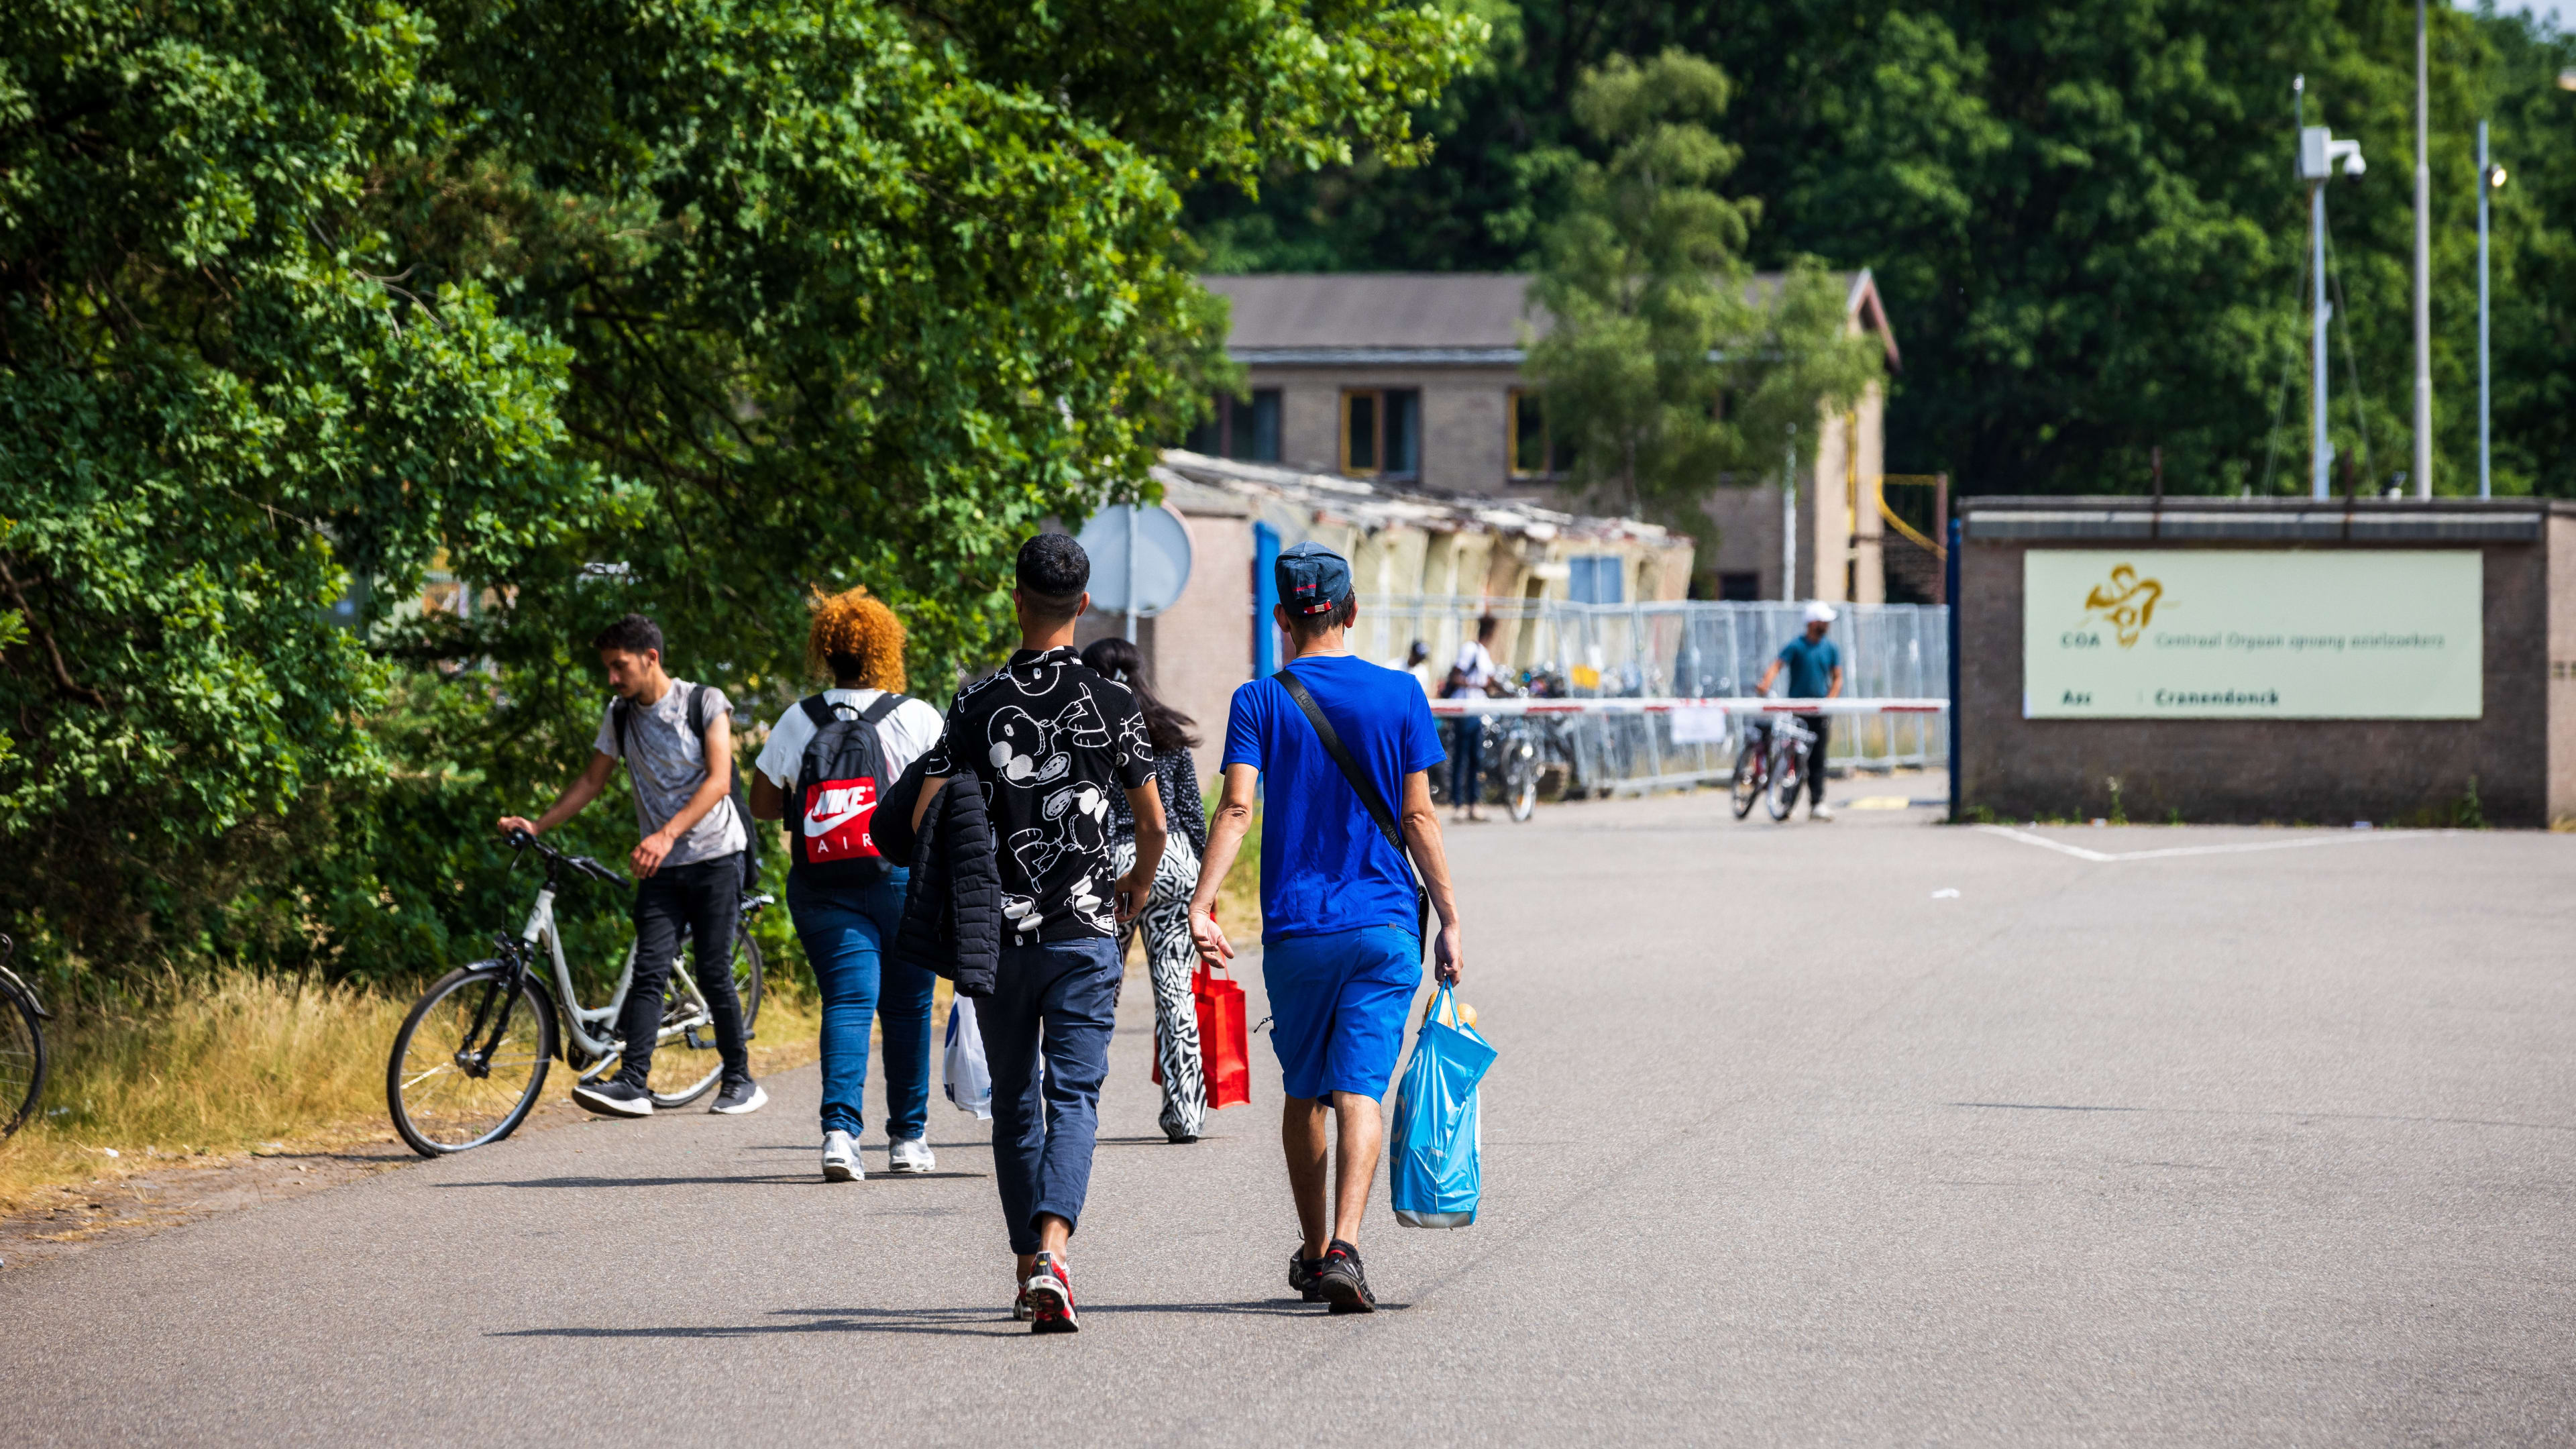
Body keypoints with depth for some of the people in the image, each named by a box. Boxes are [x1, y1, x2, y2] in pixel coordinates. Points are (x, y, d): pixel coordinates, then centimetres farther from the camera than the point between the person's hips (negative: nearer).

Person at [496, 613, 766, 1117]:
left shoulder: (704, 703, -6)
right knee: (649, 971, -10)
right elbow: (592, 781, 15)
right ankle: (632, 1084, -21)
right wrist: (536, 826, 3)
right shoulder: (619, 715, 9)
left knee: (714, 974, -4)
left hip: (714, 855, -4)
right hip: (660, 866, 4)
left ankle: (741, 1081, 8)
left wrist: (667, 834, -26)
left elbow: (718, 780, -15)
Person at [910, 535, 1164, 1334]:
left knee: (1014, 1103, 14)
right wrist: (1137, 884, 24)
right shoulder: (1112, 703, -3)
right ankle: (1051, 1251, -25)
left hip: (998, 933, 1)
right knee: (1073, 1095, -4)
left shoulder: (977, 704, -2)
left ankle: (1028, 1266, 21)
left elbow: (925, 815, -5)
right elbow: (1154, 824, 3)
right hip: (1084, 933, -1)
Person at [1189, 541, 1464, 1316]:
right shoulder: (1400, 695, 1)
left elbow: (1237, 807, -13)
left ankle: (1313, 1250, 27)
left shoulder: (1260, 701, 0)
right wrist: (1449, 919, 5)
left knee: (1305, 1093, 16)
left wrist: (1200, 905, -19)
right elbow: (1419, 818, 0)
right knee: (1359, 1090, -5)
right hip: (1384, 928, -1)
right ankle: (1344, 1248, -22)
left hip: (1295, 930, 1)